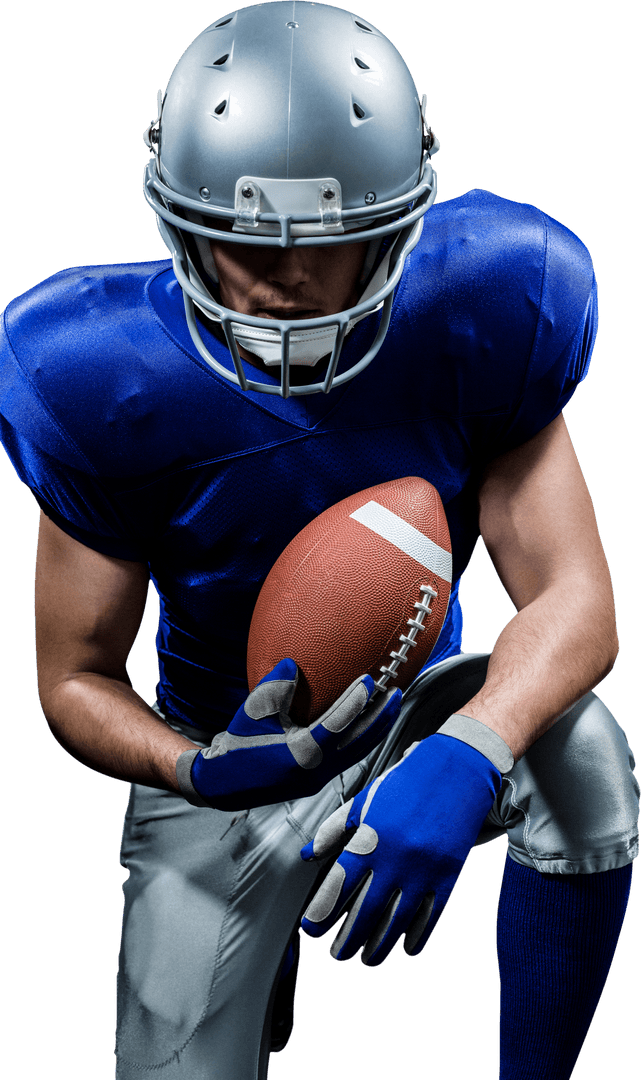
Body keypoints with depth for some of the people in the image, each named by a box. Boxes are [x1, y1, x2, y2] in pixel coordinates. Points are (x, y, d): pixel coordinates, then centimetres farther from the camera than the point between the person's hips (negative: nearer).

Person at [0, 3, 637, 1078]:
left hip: (421, 707, 0)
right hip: (231, 755, 1)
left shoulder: (474, 328, -21)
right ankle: (265, 960, 38)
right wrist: (194, 769, -37)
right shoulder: (112, 388, -23)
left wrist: (467, 754, -46)